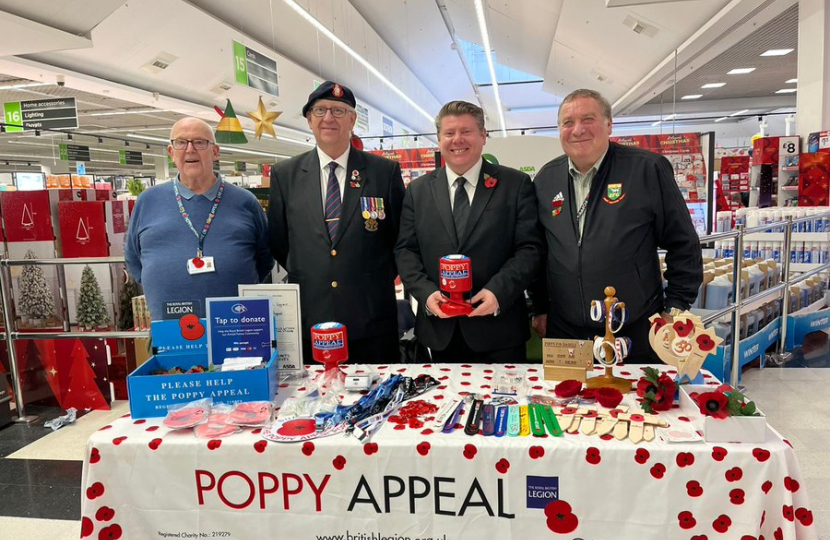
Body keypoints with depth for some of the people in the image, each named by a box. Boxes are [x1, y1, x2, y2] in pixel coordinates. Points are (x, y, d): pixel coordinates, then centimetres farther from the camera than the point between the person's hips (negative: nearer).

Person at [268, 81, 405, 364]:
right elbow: (278, 243, 12)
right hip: (308, 319, 1)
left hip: (372, 320, -1)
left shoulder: (386, 171, 1)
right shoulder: (284, 174, 5)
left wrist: (379, 278, 5)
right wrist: (305, 277, 10)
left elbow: (401, 237, 7)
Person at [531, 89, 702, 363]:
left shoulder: (648, 169, -5)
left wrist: (675, 307, -4)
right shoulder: (545, 179, 5)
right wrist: (540, 308, 12)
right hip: (563, 333, 3)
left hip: (636, 333, -2)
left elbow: (683, 244, -2)